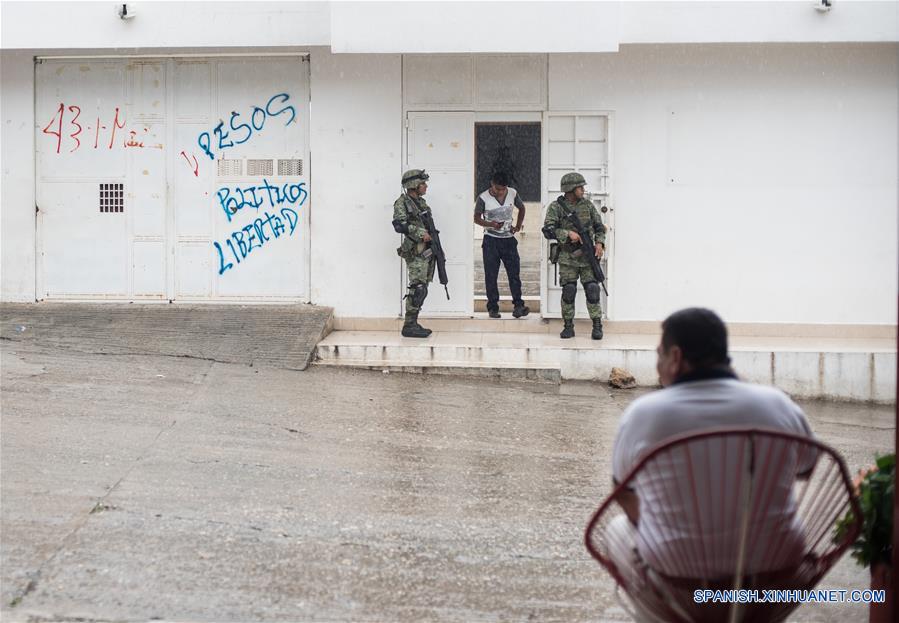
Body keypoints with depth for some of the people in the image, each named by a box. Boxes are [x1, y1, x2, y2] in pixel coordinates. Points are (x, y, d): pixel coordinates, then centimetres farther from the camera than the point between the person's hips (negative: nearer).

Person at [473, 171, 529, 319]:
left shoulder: (513, 193, 0)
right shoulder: (483, 198, -9)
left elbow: (521, 208, 18)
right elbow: (477, 218, -1)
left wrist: (518, 226, 6)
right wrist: (491, 224, -18)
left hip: (509, 239, 2)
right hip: (491, 240, -2)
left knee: (514, 272, -4)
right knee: (491, 275, -1)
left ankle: (518, 305, -5)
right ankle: (493, 308, 4)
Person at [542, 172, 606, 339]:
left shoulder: (587, 204, 8)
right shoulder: (556, 207, -3)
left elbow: (599, 226, 14)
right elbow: (548, 229, -12)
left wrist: (599, 243, -2)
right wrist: (568, 233, -21)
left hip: (587, 256, 2)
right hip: (567, 258, -2)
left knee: (592, 289, -5)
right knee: (568, 291, -3)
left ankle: (597, 326, 2)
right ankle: (568, 327, 8)